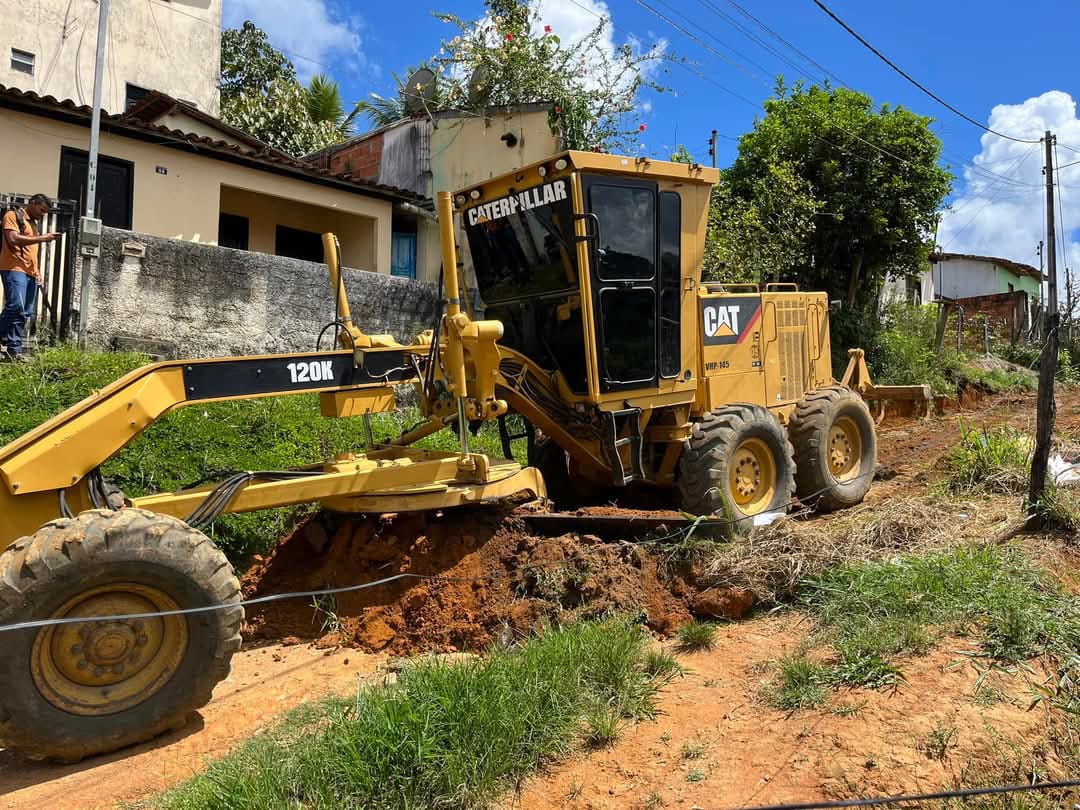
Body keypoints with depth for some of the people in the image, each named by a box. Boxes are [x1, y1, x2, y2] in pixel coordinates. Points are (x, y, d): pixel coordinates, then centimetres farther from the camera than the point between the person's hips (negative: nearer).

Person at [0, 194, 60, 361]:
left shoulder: (32, 223, 25)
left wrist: (36, 272, 18)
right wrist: (42, 238, -12)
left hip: (30, 272, 8)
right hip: (14, 269, -8)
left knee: (25, 313, 1)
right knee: (16, 307, -21)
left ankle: (14, 350, 1)